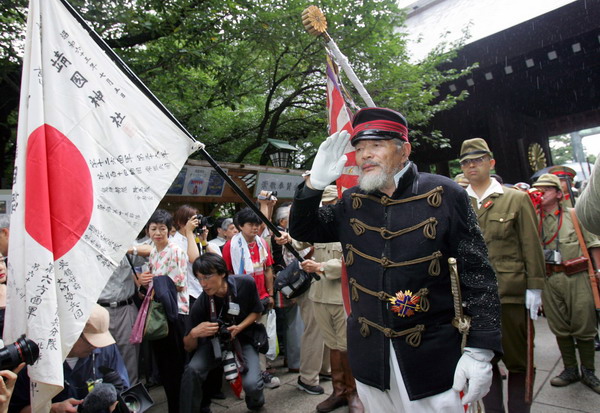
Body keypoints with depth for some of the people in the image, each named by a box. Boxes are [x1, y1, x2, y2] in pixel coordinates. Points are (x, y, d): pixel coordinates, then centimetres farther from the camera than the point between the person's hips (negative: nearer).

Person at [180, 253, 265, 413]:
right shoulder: (200, 305, -22)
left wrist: (238, 328, -21)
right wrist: (193, 333, -35)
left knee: (251, 384, -21)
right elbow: (189, 347, -12)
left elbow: (257, 311, -3)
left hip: (244, 339, 0)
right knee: (192, 370, -28)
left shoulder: (246, 284, -22)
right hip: (215, 341, 1)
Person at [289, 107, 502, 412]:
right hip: (368, 352, 4)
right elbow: (302, 231, 7)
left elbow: (477, 274, -8)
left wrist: (480, 350, -12)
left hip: (430, 353, -3)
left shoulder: (444, 195, -9)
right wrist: (315, 183, -10)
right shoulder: (351, 202, 2)